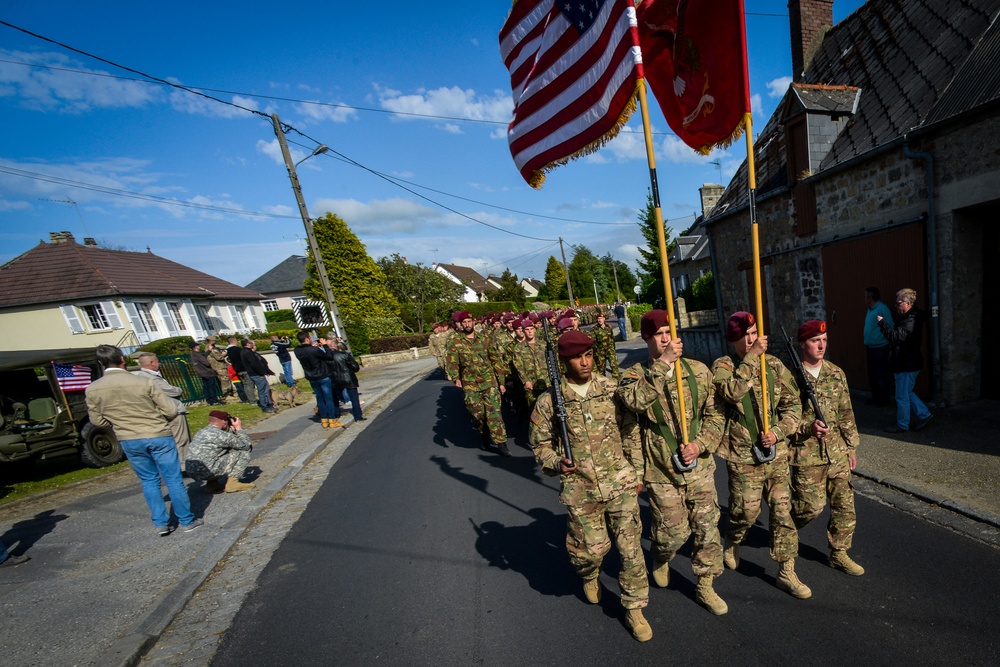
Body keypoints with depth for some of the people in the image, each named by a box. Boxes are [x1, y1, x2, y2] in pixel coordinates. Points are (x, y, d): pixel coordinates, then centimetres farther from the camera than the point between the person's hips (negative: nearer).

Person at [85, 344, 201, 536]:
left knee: (149, 481, 19)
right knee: (173, 479, 7)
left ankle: (161, 523, 23)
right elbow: (171, 410, -12)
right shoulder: (143, 382, -17)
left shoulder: (92, 390, -6)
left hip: (128, 441, 4)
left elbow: (98, 420, 5)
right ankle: (187, 521, 16)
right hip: (158, 436, -3)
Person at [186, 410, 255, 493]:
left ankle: (212, 483, 18)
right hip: (207, 472, -9)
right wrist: (239, 428, 5)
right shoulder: (221, 435, -12)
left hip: (191, 472, 9)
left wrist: (232, 430, 20)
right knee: (244, 453, -2)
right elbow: (246, 445, -4)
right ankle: (232, 483, -6)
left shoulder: (201, 432, 14)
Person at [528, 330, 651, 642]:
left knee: (631, 548, 9)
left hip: (621, 484, 1)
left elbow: (631, 432, 4)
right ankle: (589, 576, 51)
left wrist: (637, 472, 6)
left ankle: (634, 608, 35)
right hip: (580, 490, -1)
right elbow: (540, 443, 0)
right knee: (592, 548, 14)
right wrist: (556, 464, -18)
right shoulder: (550, 400, -10)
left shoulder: (611, 389, -5)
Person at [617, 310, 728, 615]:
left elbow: (715, 414, 4)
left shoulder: (698, 370, 0)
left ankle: (705, 587, 37)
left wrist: (700, 444, -11)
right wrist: (662, 363, -34)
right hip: (661, 471, -3)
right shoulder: (636, 374, -10)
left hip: (700, 467, 3)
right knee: (674, 532, 9)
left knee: (707, 529, 13)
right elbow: (634, 400, -33)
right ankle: (660, 561, 44)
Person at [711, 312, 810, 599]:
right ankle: (731, 544, 39)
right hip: (742, 456, -4)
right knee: (747, 511, 7)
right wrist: (751, 357, -28)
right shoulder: (723, 366, -10)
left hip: (776, 452, 4)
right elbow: (733, 392, -30)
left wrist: (778, 431, -10)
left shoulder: (774, 365, 2)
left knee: (783, 509, 9)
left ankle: (786, 573, 27)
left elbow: (793, 405, 5)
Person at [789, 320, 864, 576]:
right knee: (813, 506, 1)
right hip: (806, 454, -5)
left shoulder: (836, 373, 5)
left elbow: (846, 413, 12)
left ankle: (839, 553, 29)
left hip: (837, 452, 6)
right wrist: (807, 427, -25)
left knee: (844, 504, 11)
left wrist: (851, 446, 13)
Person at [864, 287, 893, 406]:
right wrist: (866, 344, 16)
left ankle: (884, 399, 12)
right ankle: (875, 398, 25)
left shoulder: (882, 308, -14)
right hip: (870, 347, 8)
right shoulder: (869, 310, 11)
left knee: (882, 375, 1)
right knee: (872, 375, 14)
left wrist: (889, 348, -17)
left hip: (880, 348, -8)